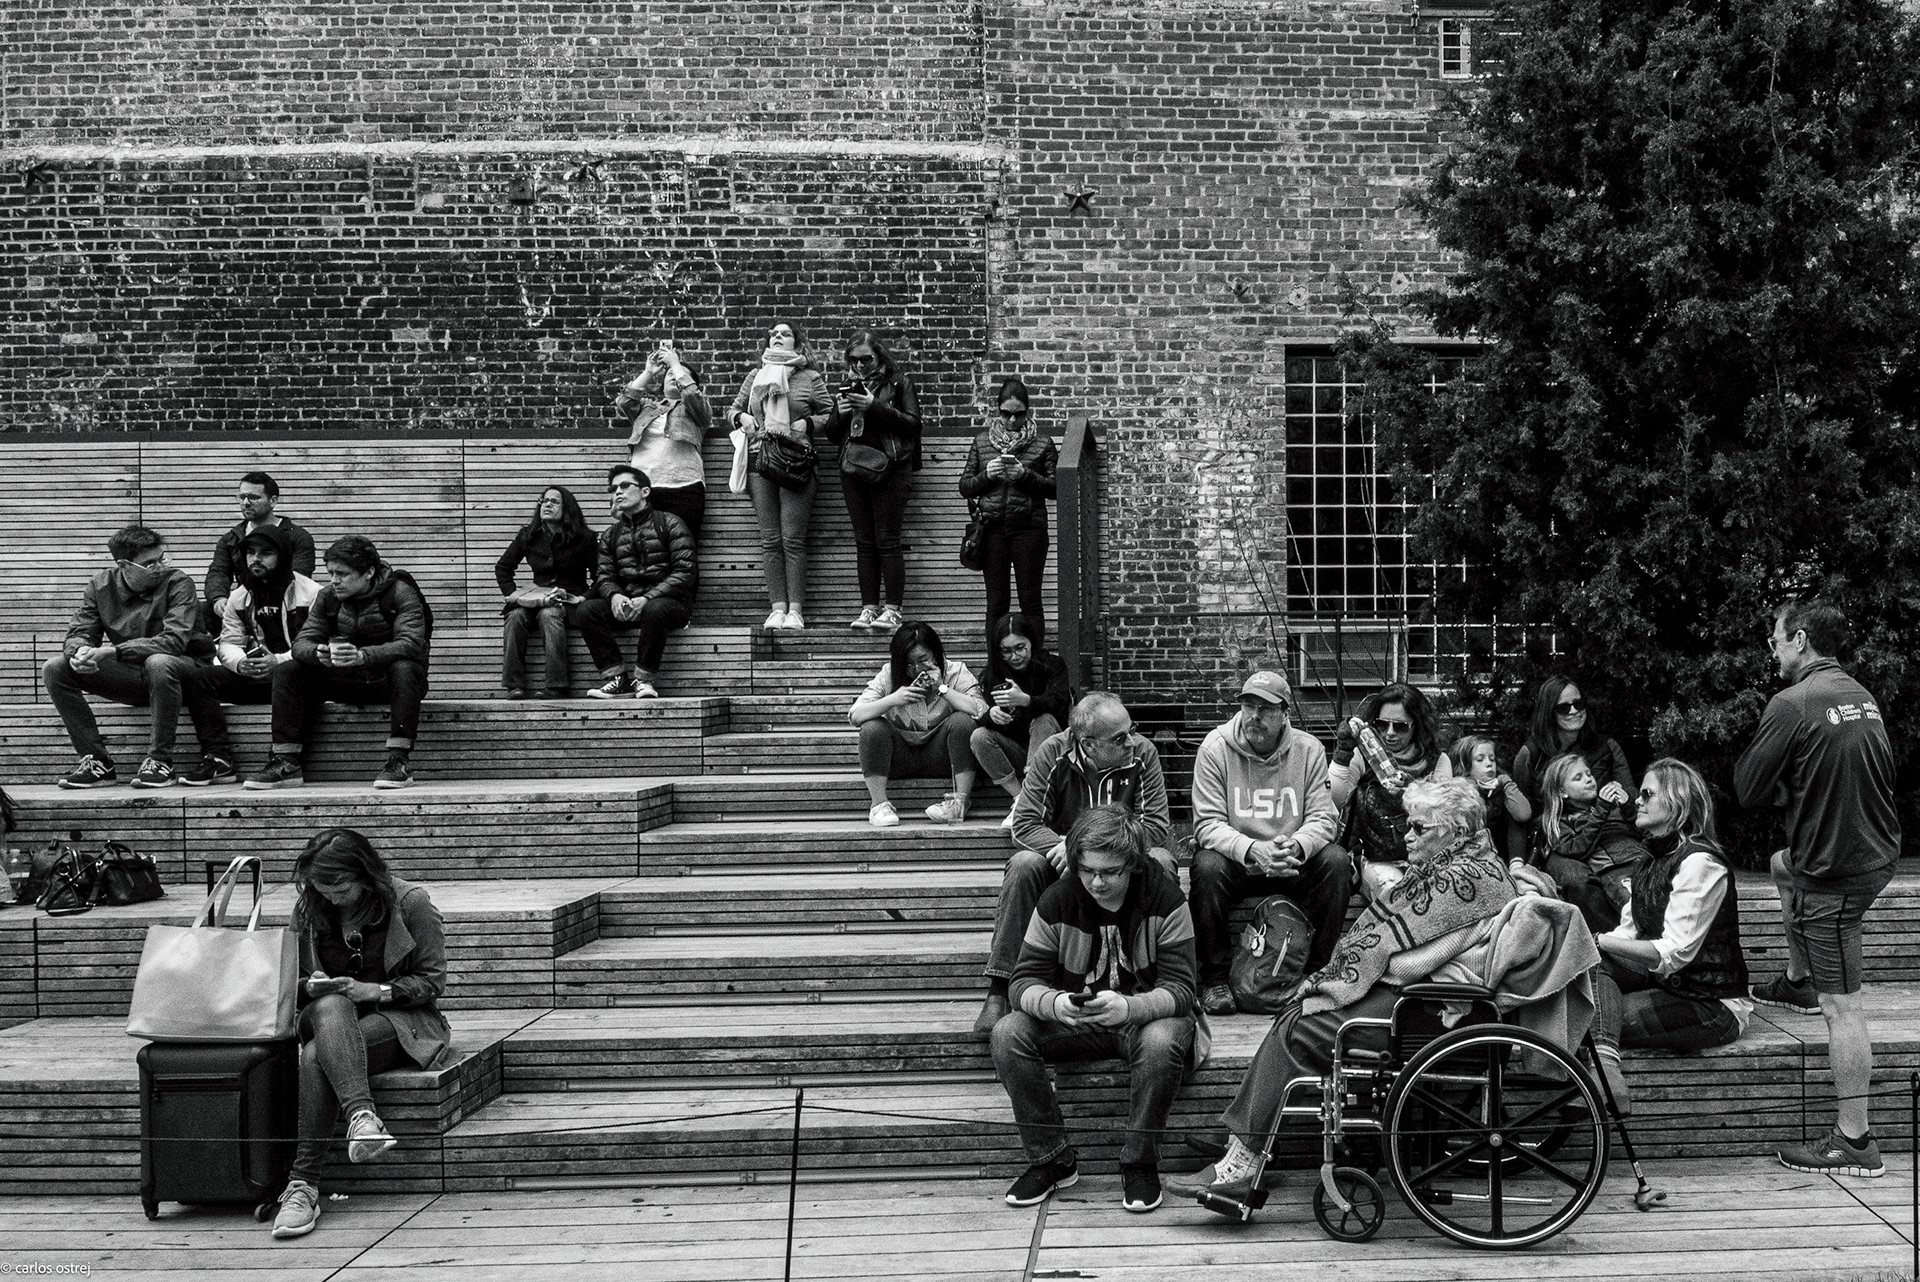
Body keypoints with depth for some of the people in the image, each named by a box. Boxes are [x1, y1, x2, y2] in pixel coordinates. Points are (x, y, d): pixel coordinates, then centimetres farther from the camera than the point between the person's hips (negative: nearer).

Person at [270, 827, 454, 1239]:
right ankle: (361, 1115, -52)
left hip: (398, 1018, -3)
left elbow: (432, 980, -3)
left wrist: (378, 990, -18)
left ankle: (303, 1185, -38)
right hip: (326, 1018, 3)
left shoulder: (410, 902, -5)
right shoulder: (307, 909, 6)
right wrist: (310, 986, -10)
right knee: (331, 1005, -37)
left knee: (316, 1057, -33)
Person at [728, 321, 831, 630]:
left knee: (793, 540, -7)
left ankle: (795, 609, -5)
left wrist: (807, 423, -9)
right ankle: (777, 607, 2)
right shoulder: (754, 377, 16)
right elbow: (733, 410, 22)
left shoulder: (809, 378, 6)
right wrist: (742, 417, 1)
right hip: (760, 464, 3)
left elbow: (830, 413, 7)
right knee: (770, 541, 1)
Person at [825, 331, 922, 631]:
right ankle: (869, 607, 4)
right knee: (864, 542, 3)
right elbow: (832, 435, 18)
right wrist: (840, 413, -3)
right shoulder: (848, 386, 17)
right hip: (853, 470, 4)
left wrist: (875, 407, -15)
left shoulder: (899, 383, 5)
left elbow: (912, 423, -7)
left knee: (888, 541, -8)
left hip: (889, 469, -4)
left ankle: (892, 609, -6)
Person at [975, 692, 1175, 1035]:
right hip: (1063, 863, 0)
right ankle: (999, 991, -28)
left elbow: (1157, 826, -18)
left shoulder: (1143, 753, -13)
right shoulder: (1052, 755, -13)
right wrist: (1061, 847, -36)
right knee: (1024, 865, -30)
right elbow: (1025, 824, -14)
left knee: (1160, 861, -30)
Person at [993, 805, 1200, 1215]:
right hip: (1075, 1022, 3)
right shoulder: (1057, 901, -9)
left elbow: (1179, 989, -19)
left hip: (1145, 1016, -3)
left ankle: (1140, 1163, -18)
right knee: (1007, 1034, -23)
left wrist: (1128, 1007, -41)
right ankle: (1051, 1159, -11)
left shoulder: (1164, 900, -15)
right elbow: (1025, 980, -9)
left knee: (1162, 1041, -38)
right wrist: (1054, 1004, -34)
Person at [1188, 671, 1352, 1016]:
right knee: (1207, 867, -34)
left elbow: (1323, 817, -7)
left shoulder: (1309, 750, -3)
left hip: (1294, 862, 2)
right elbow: (1207, 825, -15)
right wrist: (1252, 851, -33)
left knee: (1337, 862, -24)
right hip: (1234, 857, -2)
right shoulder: (1216, 747, -10)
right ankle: (1214, 977, -16)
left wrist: (1295, 847, -30)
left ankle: (1319, 971, -8)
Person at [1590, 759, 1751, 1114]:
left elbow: (1673, 952, -24)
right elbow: (1629, 931, 8)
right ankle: (1604, 1056, -39)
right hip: (1666, 984, 8)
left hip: (1713, 1005, -8)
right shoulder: (1655, 859, 14)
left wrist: (1596, 940, -23)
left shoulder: (1699, 862, -17)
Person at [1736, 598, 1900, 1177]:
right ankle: (1797, 981, 48)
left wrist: (1785, 784, 5)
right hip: (1877, 851, 9)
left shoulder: (1793, 703, -19)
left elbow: (1748, 790, -15)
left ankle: (1854, 1142, 0)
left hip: (1835, 871, -9)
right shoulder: (1863, 696, 6)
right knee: (1784, 864, 36)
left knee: (1841, 1006, -4)